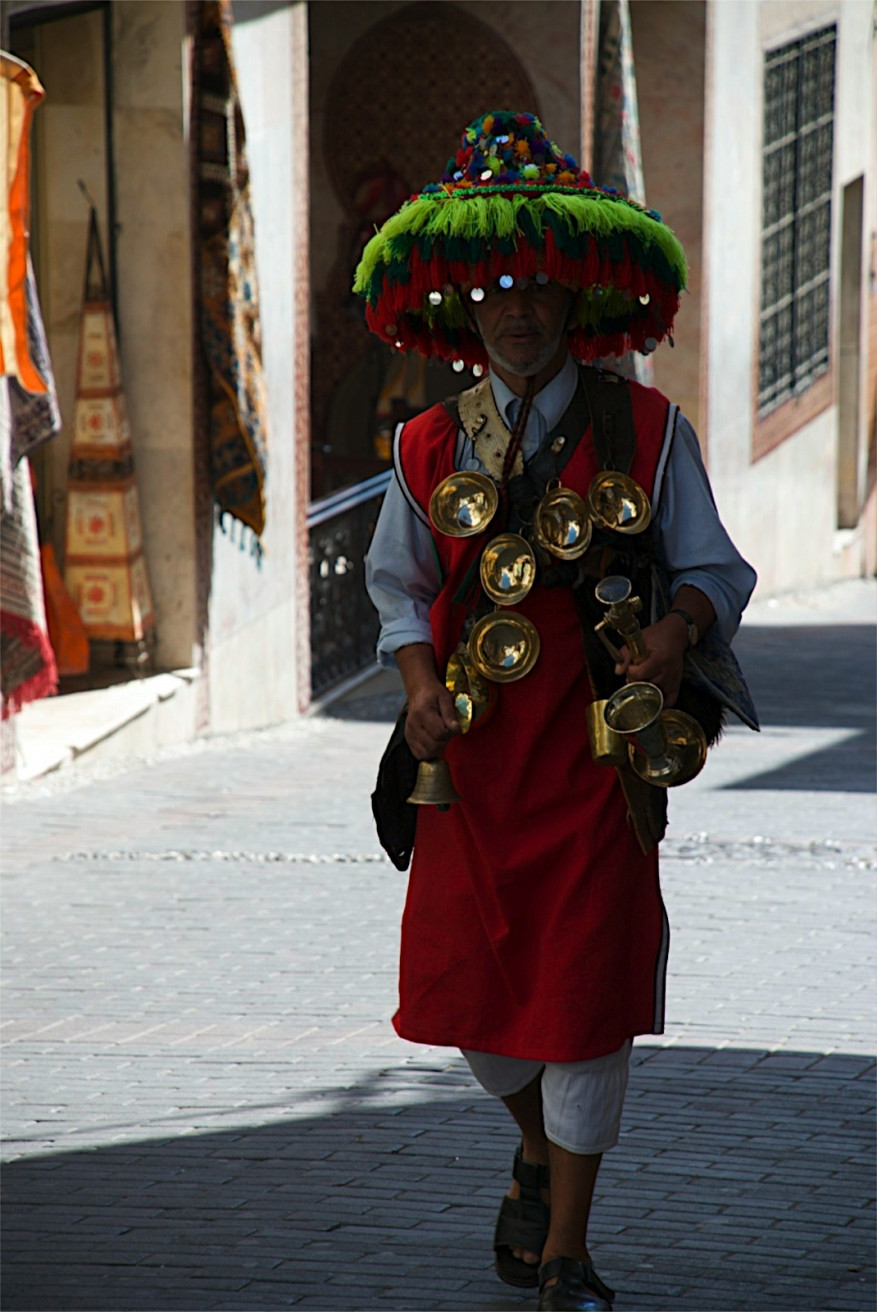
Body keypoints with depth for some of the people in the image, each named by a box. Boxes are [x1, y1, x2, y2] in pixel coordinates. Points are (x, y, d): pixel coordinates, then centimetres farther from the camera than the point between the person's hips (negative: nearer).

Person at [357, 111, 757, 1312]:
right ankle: (539, 1154, 37)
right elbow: (400, 585, 14)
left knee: (587, 993, -3)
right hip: (473, 750, 2)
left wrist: (678, 630, -20)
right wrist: (420, 683, -5)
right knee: (464, 993, 4)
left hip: (599, 741, -2)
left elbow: (711, 568, 2)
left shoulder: (646, 431, -1)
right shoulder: (428, 448, 6)